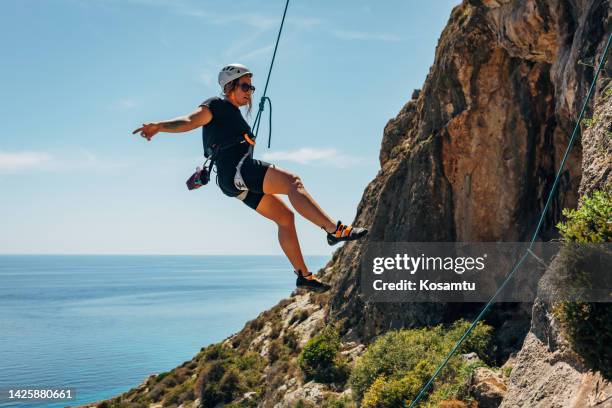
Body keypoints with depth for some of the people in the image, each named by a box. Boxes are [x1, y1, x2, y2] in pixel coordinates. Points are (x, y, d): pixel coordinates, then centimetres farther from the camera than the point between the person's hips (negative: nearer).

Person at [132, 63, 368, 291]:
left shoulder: (233, 114, 29)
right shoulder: (217, 106, 1)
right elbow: (189, 121, -15)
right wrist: (158, 126, -32)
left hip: (240, 182, 10)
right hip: (235, 170, -10)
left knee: (285, 216, 6)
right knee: (292, 181, -24)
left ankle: (303, 275, 8)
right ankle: (335, 230, -34)